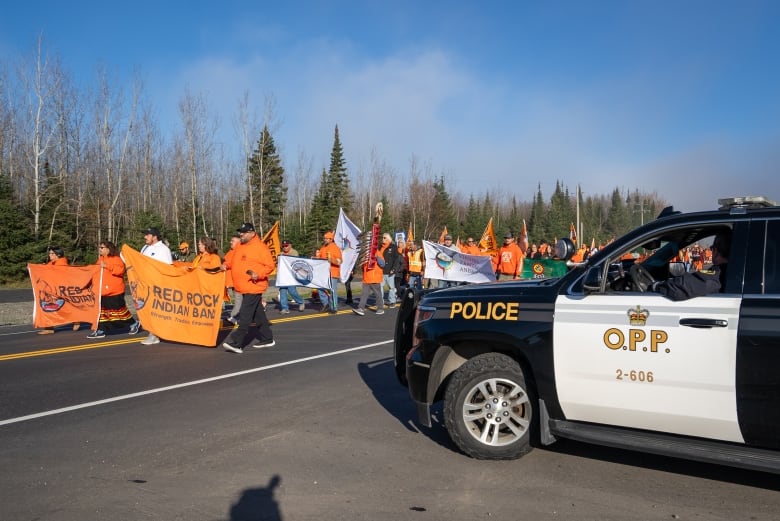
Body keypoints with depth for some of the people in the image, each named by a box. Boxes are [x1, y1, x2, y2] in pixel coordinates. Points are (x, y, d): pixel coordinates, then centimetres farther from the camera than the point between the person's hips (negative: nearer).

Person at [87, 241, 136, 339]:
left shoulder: (116, 259, -11)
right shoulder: (100, 259, 16)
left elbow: (120, 270, -28)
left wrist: (107, 266, -29)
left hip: (115, 291, -8)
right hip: (103, 291, 8)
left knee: (119, 309, 1)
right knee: (102, 310, 5)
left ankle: (133, 323, 20)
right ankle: (100, 331, 8)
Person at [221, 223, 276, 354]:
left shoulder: (260, 247, -11)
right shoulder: (239, 246, 14)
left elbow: (270, 265, -12)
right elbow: (234, 261, 27)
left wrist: (259, 274, -25)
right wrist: (226, 265, 8)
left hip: (253, 287, -8)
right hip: (244, 287, 8)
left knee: (245, 316, -9)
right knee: (258, 314, 16)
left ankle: (237, 343, -8)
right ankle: (267, 339, 26)